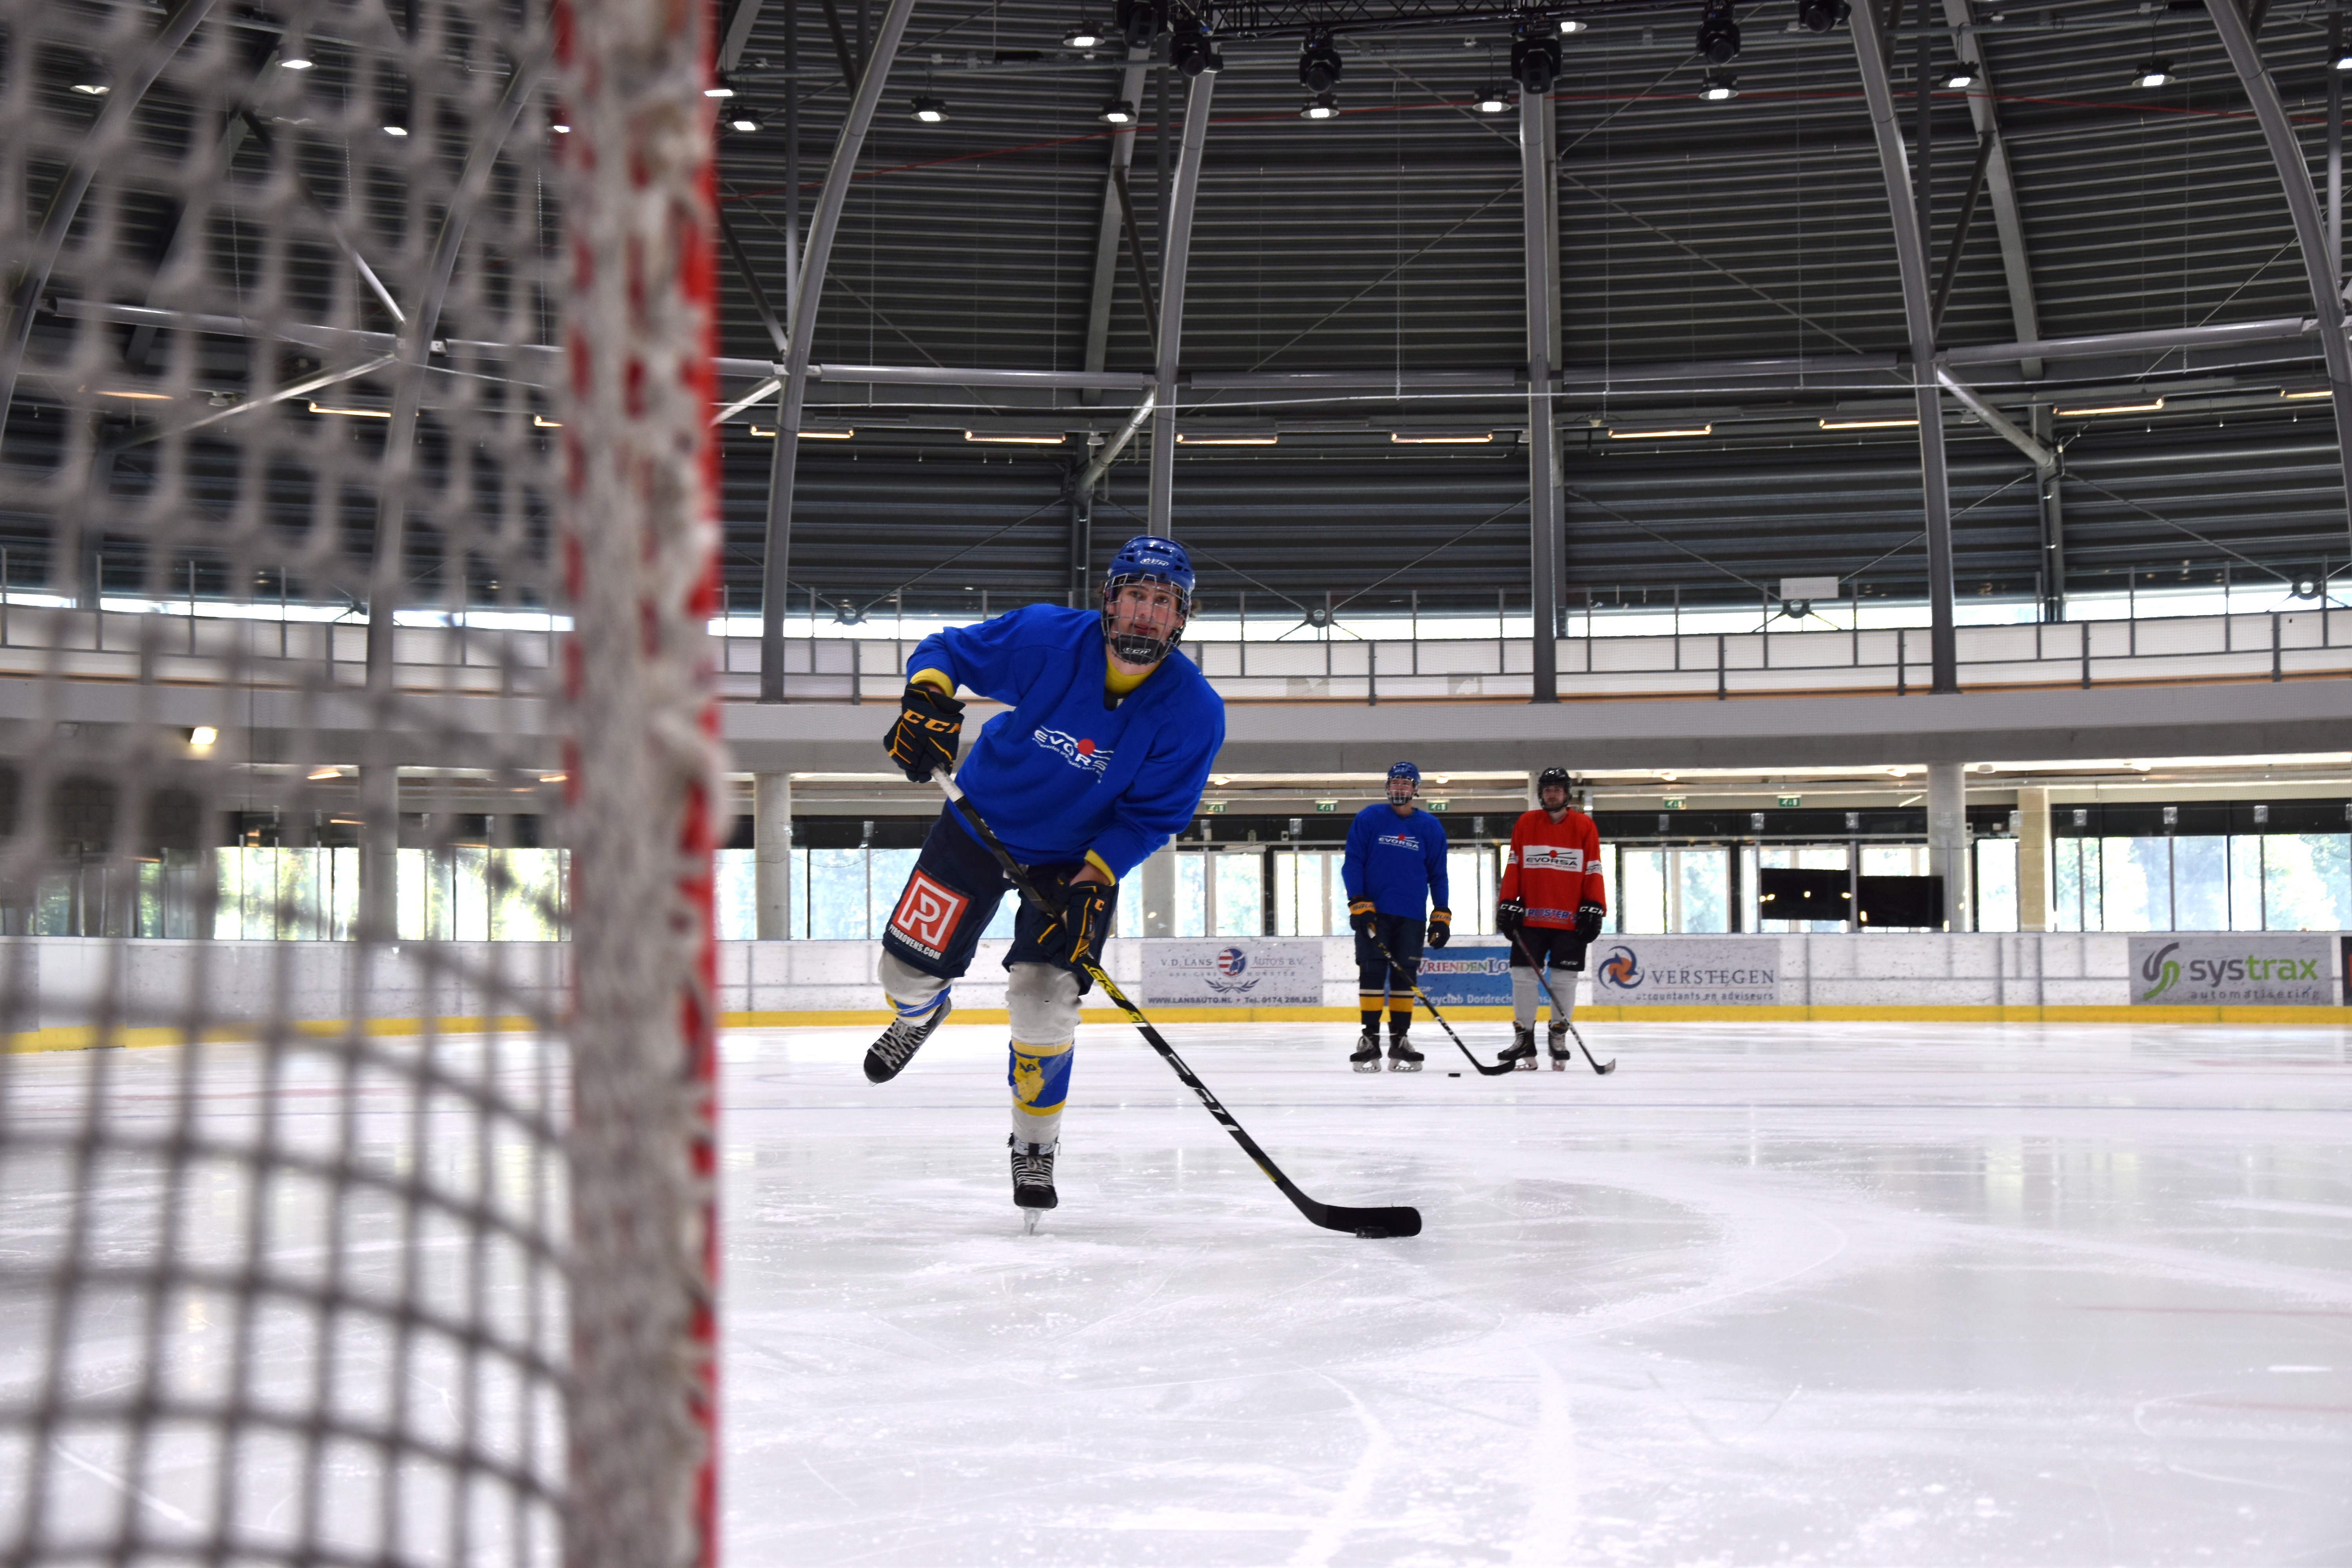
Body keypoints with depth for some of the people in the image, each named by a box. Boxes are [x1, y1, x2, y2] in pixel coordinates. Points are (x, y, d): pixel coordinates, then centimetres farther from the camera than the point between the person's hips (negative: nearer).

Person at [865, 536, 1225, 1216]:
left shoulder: (1194, 712, -22)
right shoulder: (1045, 638, -24)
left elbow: (1151, 816, -14)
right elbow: (948, 649, -10)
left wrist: (1095, 880, -26)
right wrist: (928, 694, -31)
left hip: (1080, 857, -1)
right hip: (984, 823, 1)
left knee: (1045, 1005, -14)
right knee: (908, 969, 5)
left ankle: (1035, 1146, 13)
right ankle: (920, 1015, 47)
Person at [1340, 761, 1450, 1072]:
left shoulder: (1430, 828, 7)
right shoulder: (1368, 819, 1)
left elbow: (1438, 874, 12)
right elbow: (1352, 863, -1)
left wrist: (1442, 915, 6)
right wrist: (1358, 903, -11)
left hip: (1411, 917, 2)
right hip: (1372, 912, -2)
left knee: (1405, 976, 3)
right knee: (1372, 973, -5)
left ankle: (1399, 1041, 10)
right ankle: (1370, 1040, -1)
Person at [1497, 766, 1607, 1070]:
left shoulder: (1584, 826, 2)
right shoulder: (1525, 824, 6)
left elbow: (1593, 870, 2)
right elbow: (1513, 867, 6)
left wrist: (1594, 908, -5)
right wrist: (1508, 904, -1)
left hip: (1570, 919, -1)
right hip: (1530, 917, 1)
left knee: (1565, 978, 1)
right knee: (1523, 974, -3)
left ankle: (1559, 1035, 13)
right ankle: (1524, 1037, 4)